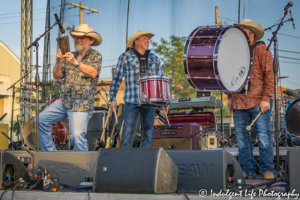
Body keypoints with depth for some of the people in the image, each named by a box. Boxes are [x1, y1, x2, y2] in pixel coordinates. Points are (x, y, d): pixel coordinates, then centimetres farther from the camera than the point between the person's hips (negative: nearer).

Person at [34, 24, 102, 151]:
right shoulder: (69, 56, 13)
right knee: (41, 120, -1)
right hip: (65, 101, 6)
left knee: (77, 136, -19)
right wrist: (58, 62, -11)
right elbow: (57, 76, 8)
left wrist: (76, 63, -33)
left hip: (82, 105, -6)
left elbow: (93, 73, -20)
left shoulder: (95, 56, -1)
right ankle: (49, 153, 9)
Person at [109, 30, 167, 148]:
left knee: (148, 131, 6)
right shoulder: (125, 57, 4)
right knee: (128, 130, -6)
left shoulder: (154, 59, 14)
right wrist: (113, 98, -2)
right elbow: (116, 78, 4)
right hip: (132, 101, -3)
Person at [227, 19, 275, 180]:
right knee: (241, 136, 4)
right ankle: (247, 171, 12)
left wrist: (266, 98, -13)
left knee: (263, 135, -5)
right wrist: (230, 97, 12)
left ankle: (267, 170, 4)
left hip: (258, 102, -6)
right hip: (239, 103, 6)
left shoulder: (261, 50, -3)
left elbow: (269, 75, -7)